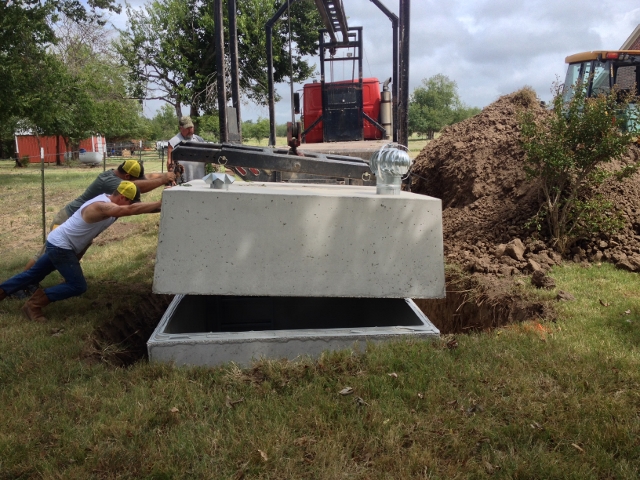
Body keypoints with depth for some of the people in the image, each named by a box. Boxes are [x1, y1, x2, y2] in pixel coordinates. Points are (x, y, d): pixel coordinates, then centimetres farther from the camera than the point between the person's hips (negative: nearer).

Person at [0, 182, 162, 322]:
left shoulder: (107, 201, 0)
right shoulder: (102, 206, -30)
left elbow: (132, 208, 4)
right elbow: (132, 210, -43)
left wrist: (156, 206, -10)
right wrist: (161, 203, -42)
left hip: (59, 244, 10)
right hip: (60, 246, -10)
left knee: (34, 274, 22)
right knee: (78, 286, -8)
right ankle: (34, 304, -1)